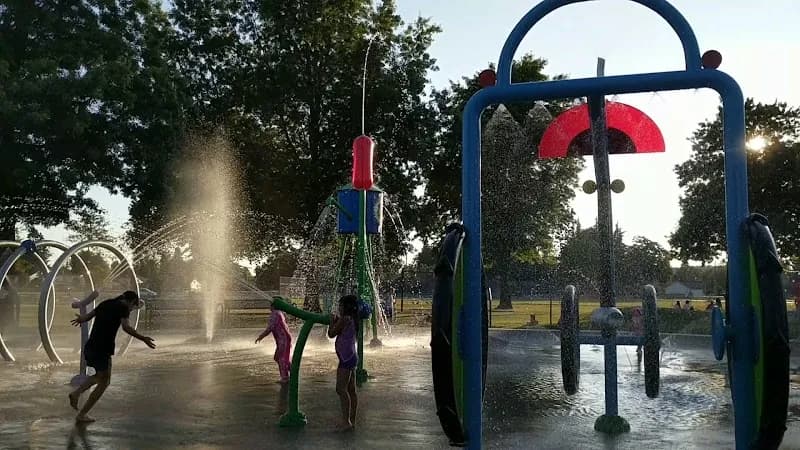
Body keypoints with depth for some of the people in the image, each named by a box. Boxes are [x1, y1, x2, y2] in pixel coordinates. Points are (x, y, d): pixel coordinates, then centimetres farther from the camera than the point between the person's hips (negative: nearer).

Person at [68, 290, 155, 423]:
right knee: (103, 383, 9)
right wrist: (143, 338, -15)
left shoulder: (106, 303, 14)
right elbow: (126, 327, -19)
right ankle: (82, 415, 11)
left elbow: (87, 316, 17)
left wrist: (80, 319, 39)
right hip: (103, 349, -7)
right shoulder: (123, 307, -5)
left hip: (89, 347, 7)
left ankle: (76, 393, 10)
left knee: (100, 377, 28)